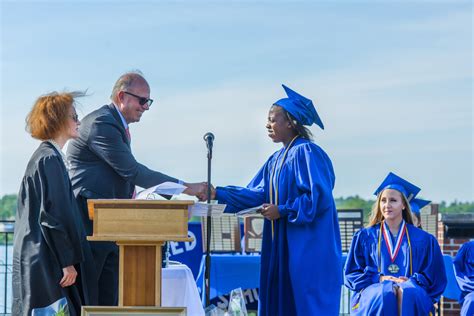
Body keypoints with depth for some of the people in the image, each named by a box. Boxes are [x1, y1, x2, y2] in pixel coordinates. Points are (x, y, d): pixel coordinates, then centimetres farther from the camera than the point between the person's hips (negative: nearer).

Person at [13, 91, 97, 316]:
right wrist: (68, 261, -18)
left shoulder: (46, 156, 16)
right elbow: (53, 214, -19)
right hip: (47, 261, -10)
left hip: (42, 260, 10)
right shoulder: (50, 159, -14)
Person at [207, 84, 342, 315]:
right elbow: (257, 194, 11)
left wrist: (282, 211, -15)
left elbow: (319, 197, -19)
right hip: (283, 248, 9)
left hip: (307, 249, -9)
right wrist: (218, 193, 3)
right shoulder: (276, 160, 16)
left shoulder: (306, 153, -12)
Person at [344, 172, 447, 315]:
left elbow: (434, 278, 13)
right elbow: (351, 274, 12)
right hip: (374, 289, 0)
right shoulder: (364, 237, 17)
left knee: (409, 293, -38)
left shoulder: (424, 240, 17)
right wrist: (379, 278, -6)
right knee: (385, 294, -38)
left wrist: (411, 281, -7)